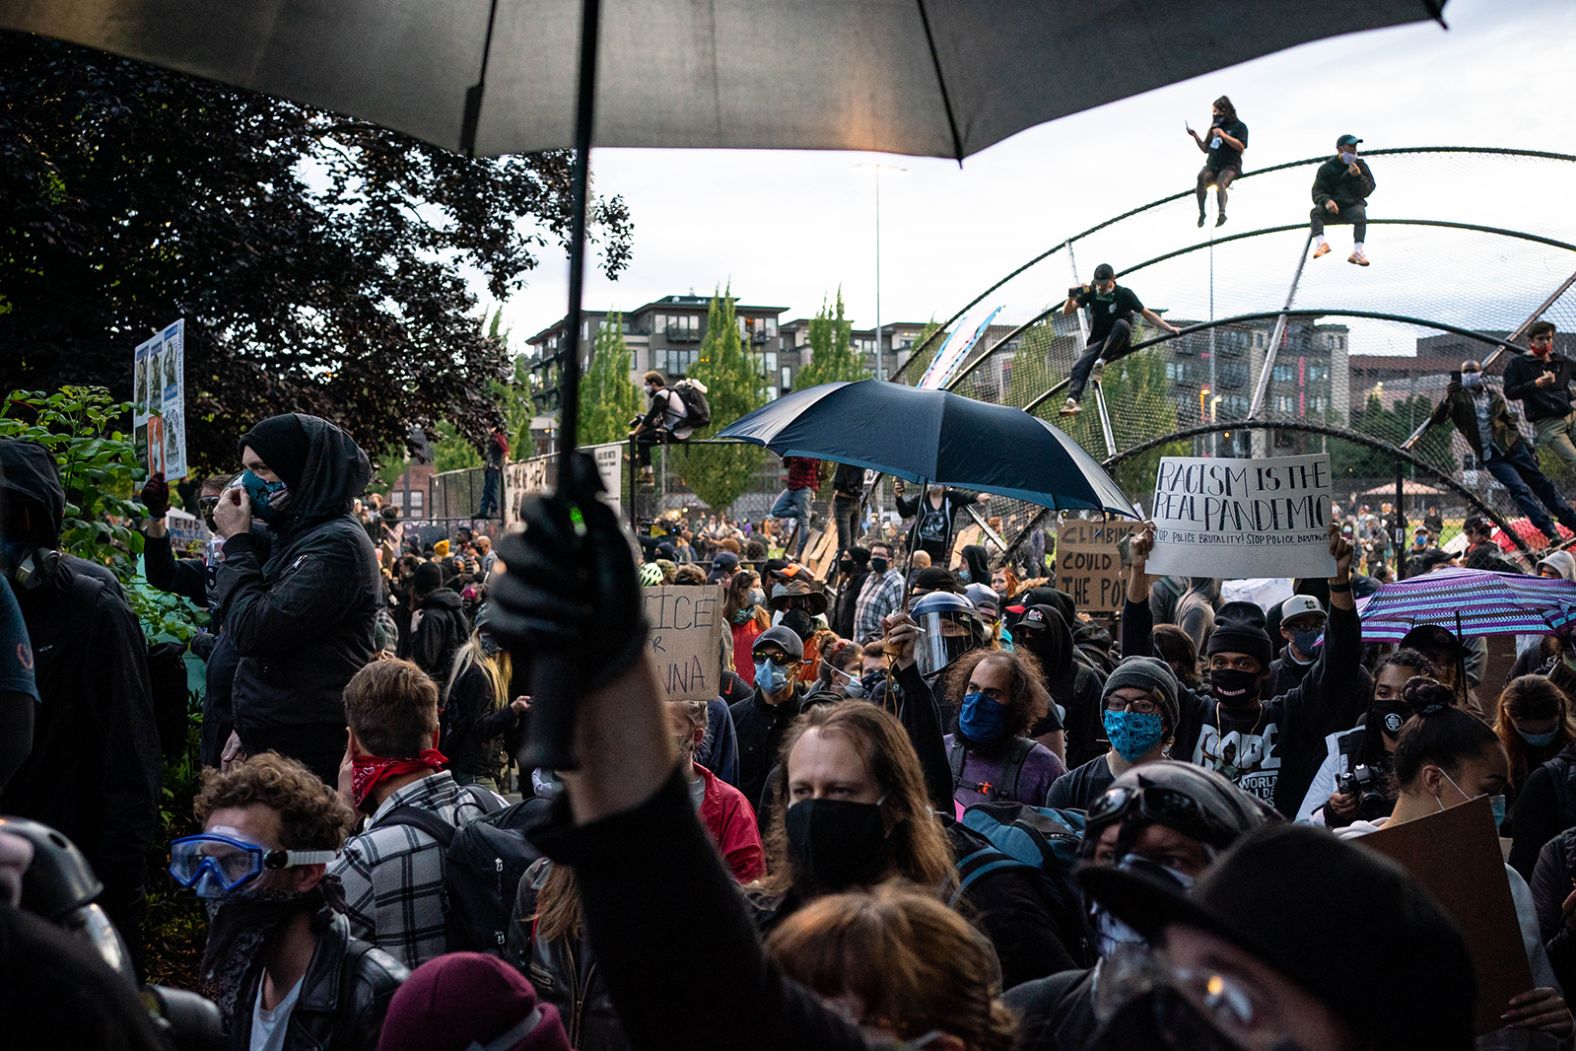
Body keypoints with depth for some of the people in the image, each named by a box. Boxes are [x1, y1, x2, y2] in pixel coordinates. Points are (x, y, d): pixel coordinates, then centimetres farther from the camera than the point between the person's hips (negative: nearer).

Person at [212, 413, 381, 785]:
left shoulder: (337, 544, -15)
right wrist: (250, 726, 19)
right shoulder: (297, 536, 15)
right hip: (273, 744, 9)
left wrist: (237, 542, -9)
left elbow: (254, 632, -19)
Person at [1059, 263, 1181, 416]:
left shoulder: (1124, 294, -5)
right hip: (1096, 343, 2)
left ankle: (1101, 361, -32)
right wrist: (1071, 298, -22)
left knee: (1121, 324, -36)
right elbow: (1066, 312, 0)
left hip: (1119, 343, -2)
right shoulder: (1091, 292, 1)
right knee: (1080, 366, -28)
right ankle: (1072, 400, -47)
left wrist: (1168, 328, -11)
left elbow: (1147, 313, 0)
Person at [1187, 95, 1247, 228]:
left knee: (1220, 182, -35)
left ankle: (1221, 213, -49)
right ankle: (1201, 212, -27)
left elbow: (1241, 147, -8)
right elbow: (1205, 149, 26)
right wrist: (1196, 137, 11)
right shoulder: (1215, 127, 23)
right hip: (1212, 165, 4)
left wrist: (1224, 135, -12)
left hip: (1230, 165, -4)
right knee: (1202, 176, -30)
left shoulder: (1239, 126, 6)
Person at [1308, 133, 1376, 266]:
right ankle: (1321, 243, -50)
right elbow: (1317, 192, -4)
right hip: (1333, 207, 0)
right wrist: (1327, 201, -27)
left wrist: (1358, 176, -17)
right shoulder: (1326, 168, 3)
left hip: (1353, 205, 0)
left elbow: (1367, 190, 1)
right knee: (1316, 212, -29)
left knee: (1360, 215, -33)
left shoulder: (1360, 165, 8)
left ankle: (1357, 251, -44)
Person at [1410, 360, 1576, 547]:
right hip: (1490, 456, -4)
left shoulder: (1493, 396, 11)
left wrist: (1526, 446, 14)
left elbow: (1509, 420, 18)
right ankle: (1550, 531, -17)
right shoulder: (1458, 398, 0)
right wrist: (1448, 398, -30)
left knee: (1541, 483, 5)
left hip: (1512, 446, 4)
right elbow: (1437, 417, -12)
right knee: (1519, 489, -15)